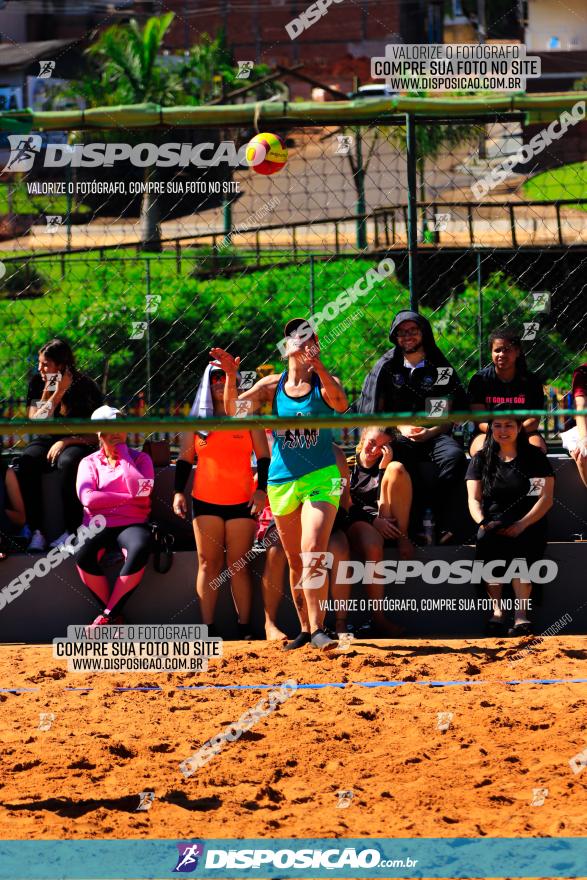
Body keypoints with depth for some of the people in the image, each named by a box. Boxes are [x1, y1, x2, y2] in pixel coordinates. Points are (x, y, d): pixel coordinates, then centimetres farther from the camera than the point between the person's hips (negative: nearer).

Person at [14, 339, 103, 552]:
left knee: (68, 462, -39)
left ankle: (71, 531, -31)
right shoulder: (38, 383, 2)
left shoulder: (85, 386, -7)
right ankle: (36, 531, -30)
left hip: (77, 443, -3)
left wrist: (66, 442, -20)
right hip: (47, 440, 3)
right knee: (25, 462, -31)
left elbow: (96, 435, -8)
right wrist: (53, 395, -14)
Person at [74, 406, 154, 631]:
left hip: (132, 525, -1)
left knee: (139, 550, -37)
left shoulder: (140, 459, 10)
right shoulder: (89, 462, 11)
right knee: (83, 555, -34)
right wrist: (128, 498, -8)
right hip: (98, 526, 1)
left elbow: (140, 491, -11)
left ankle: (108, 615, -27)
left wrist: (124, 455, -4)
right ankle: (116, 615, -19)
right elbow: (88, 498, -7)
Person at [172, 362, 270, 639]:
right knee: (208, 564, -1)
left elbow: (263, 457, 4)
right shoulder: (197, 421, 11)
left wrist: (261, 489, -7)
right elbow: (185, 458, 12)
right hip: (205, 502, 2)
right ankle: (207, 627, -2)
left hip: (241, 502, -2)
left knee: (238, 565, -2)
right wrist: (178, 491, 1)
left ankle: (244, 627, 0)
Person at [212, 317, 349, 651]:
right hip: (282, 481, 3)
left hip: (321, 478, -3)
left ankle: (318, 628, -23)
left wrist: (317, 364, -33)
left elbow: (341, 403, -23)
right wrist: (231, 376, -17)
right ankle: (305, 628, 19)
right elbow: (233, 408, -1)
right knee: (295, 561, 8)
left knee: (313, 553, -19)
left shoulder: (325, 382, -1)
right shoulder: (273, 385, 5)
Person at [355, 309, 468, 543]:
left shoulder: (440, 369, 11)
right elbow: (377, 412, 9)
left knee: (454, 456, -34)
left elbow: (451, 415, 7)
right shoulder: (387, 367, 12)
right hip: (399, 436, 0)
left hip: (434, 434, 0)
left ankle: (448, 527, -36)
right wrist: (401, 428, -9)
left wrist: (430, 432, -12)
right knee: (399, 456, -38)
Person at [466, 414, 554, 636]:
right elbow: (474, 499, 8)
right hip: (494, 523, 2)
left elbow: (546, 498, -1)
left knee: (521, 545, -35)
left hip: (528, 525, -2)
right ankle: (496, 608, -30)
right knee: (486, 539, -33)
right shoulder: (481, 460, 14)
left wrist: (522, 524, -15)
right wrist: (483, 522, -14)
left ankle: (521, 613, -44)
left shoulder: (535, 457, 7)